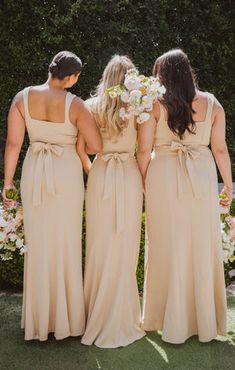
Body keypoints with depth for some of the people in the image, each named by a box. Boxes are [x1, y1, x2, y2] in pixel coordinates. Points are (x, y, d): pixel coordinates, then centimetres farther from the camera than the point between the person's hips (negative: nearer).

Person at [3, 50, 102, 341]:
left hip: (34, 172, 3)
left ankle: (39, 319, 24)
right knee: (66, 243, 10)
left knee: (37, 243, 13)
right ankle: (67, 318, 21)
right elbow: (96, 146, -10)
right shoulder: (75, 104, -11)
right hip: (67, 173, -2)